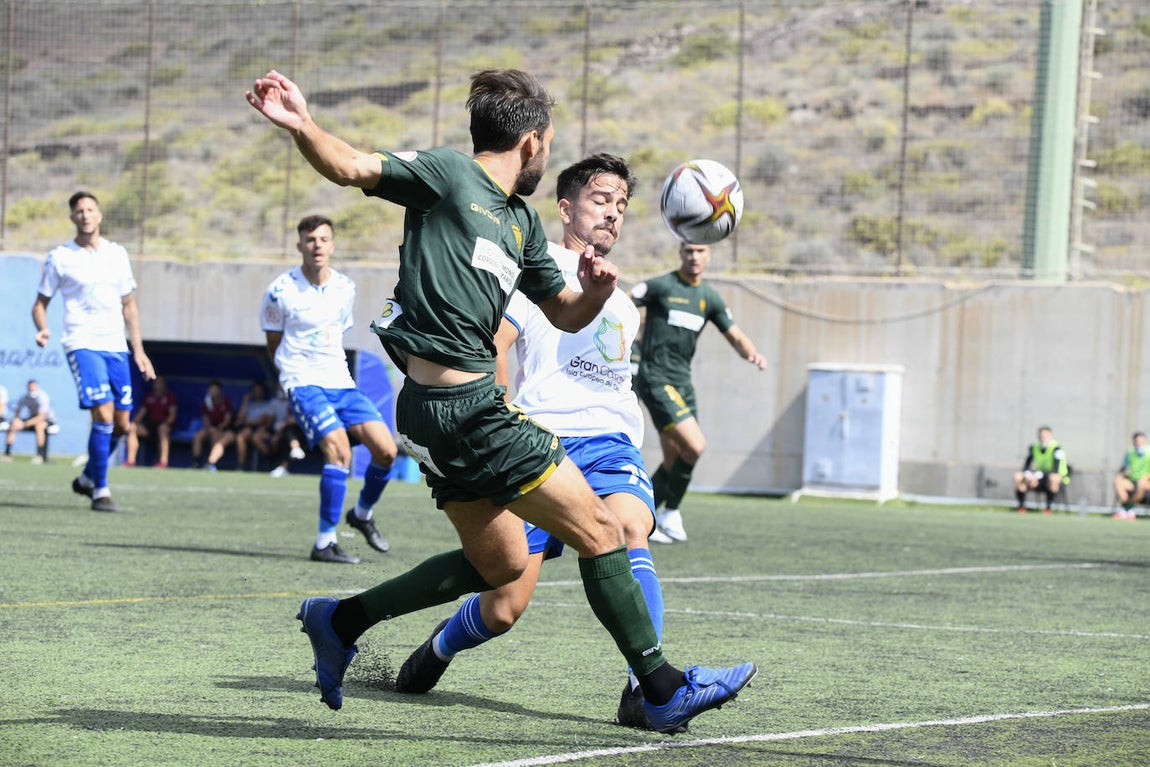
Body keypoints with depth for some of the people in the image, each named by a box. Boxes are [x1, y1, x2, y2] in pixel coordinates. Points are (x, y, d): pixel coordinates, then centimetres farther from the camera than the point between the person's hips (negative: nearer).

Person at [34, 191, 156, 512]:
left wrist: (138, 349, 13)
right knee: (104, 415, -19)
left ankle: (87, 478, 27)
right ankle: (100, 491, -9)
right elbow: (41, 303, 6)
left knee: (121, 424, 5)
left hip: (116, 347, 5)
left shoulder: (117, 254, 12)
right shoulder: (60, 257, 0)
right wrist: (42, 329, -15)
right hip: (83, 344, -5)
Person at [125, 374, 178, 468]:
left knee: (163, 429, -41)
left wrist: (166, 423, -25)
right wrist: (134, 422, -6)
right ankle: (131, 460, -26)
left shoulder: (170, 396, 6)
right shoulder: (148, 396, 20)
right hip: (150, 424, 5)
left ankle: (163, 461, -48)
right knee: (132, 428, -20)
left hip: (164, 424, -5)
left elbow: (173, 414, -5)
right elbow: (142, 412, 14)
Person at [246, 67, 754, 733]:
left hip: (454, 408, 10)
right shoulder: (447, 173, -5)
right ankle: (665, 690, 1)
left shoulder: (523, 223, 19)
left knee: (500, 563, 20)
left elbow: (564, 314, 26)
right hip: (463, 405, -10)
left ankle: (341, 619, 27)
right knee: (599, 529, -5)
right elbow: (352, 167, -15)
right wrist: (302, 126, -35)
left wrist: (596, 292, 2)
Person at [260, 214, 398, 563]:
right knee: (339, 449, -25)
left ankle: (362, 513, 22)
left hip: (341, 382, 5)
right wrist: (296, 375, 3)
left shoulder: (346, 289, 8)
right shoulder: (280, 292, -7)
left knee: (386, 450, -7)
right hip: (303, 383, -5)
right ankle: (324, 543, -19)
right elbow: (274, 342, 5)